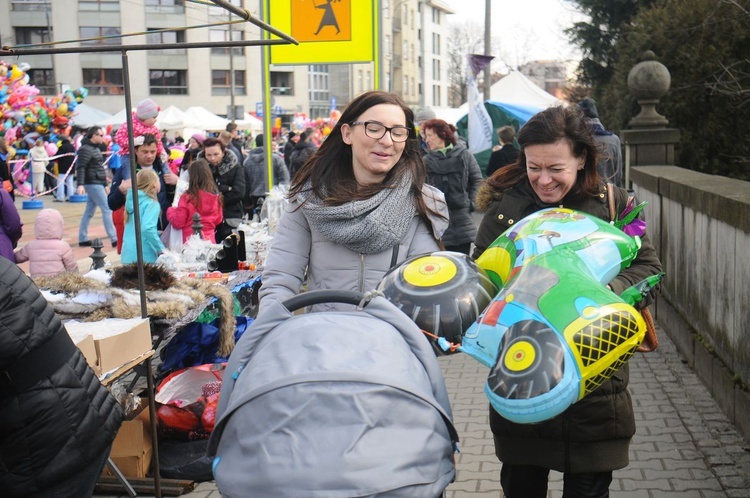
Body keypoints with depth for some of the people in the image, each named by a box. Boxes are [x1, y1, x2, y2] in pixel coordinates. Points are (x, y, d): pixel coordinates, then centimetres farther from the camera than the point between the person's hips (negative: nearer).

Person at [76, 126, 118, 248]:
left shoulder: (96, 148, 17)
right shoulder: (85, 149, -12)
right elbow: (80, 168, -20)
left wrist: (105, 184, 26)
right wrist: (80, 184, -30)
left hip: (97, 184, 9)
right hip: (93, 184, -9)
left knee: (89, 211, 10)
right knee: (107, 210, -9)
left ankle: (82, 239, 14)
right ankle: (114, 239, -9)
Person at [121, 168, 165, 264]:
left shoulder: (132, 200, 11)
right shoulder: (152, 204, -11)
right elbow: (147, 229, -24)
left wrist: (157, 233, 22)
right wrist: (161, 249, -16)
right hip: (144, 257, -8)